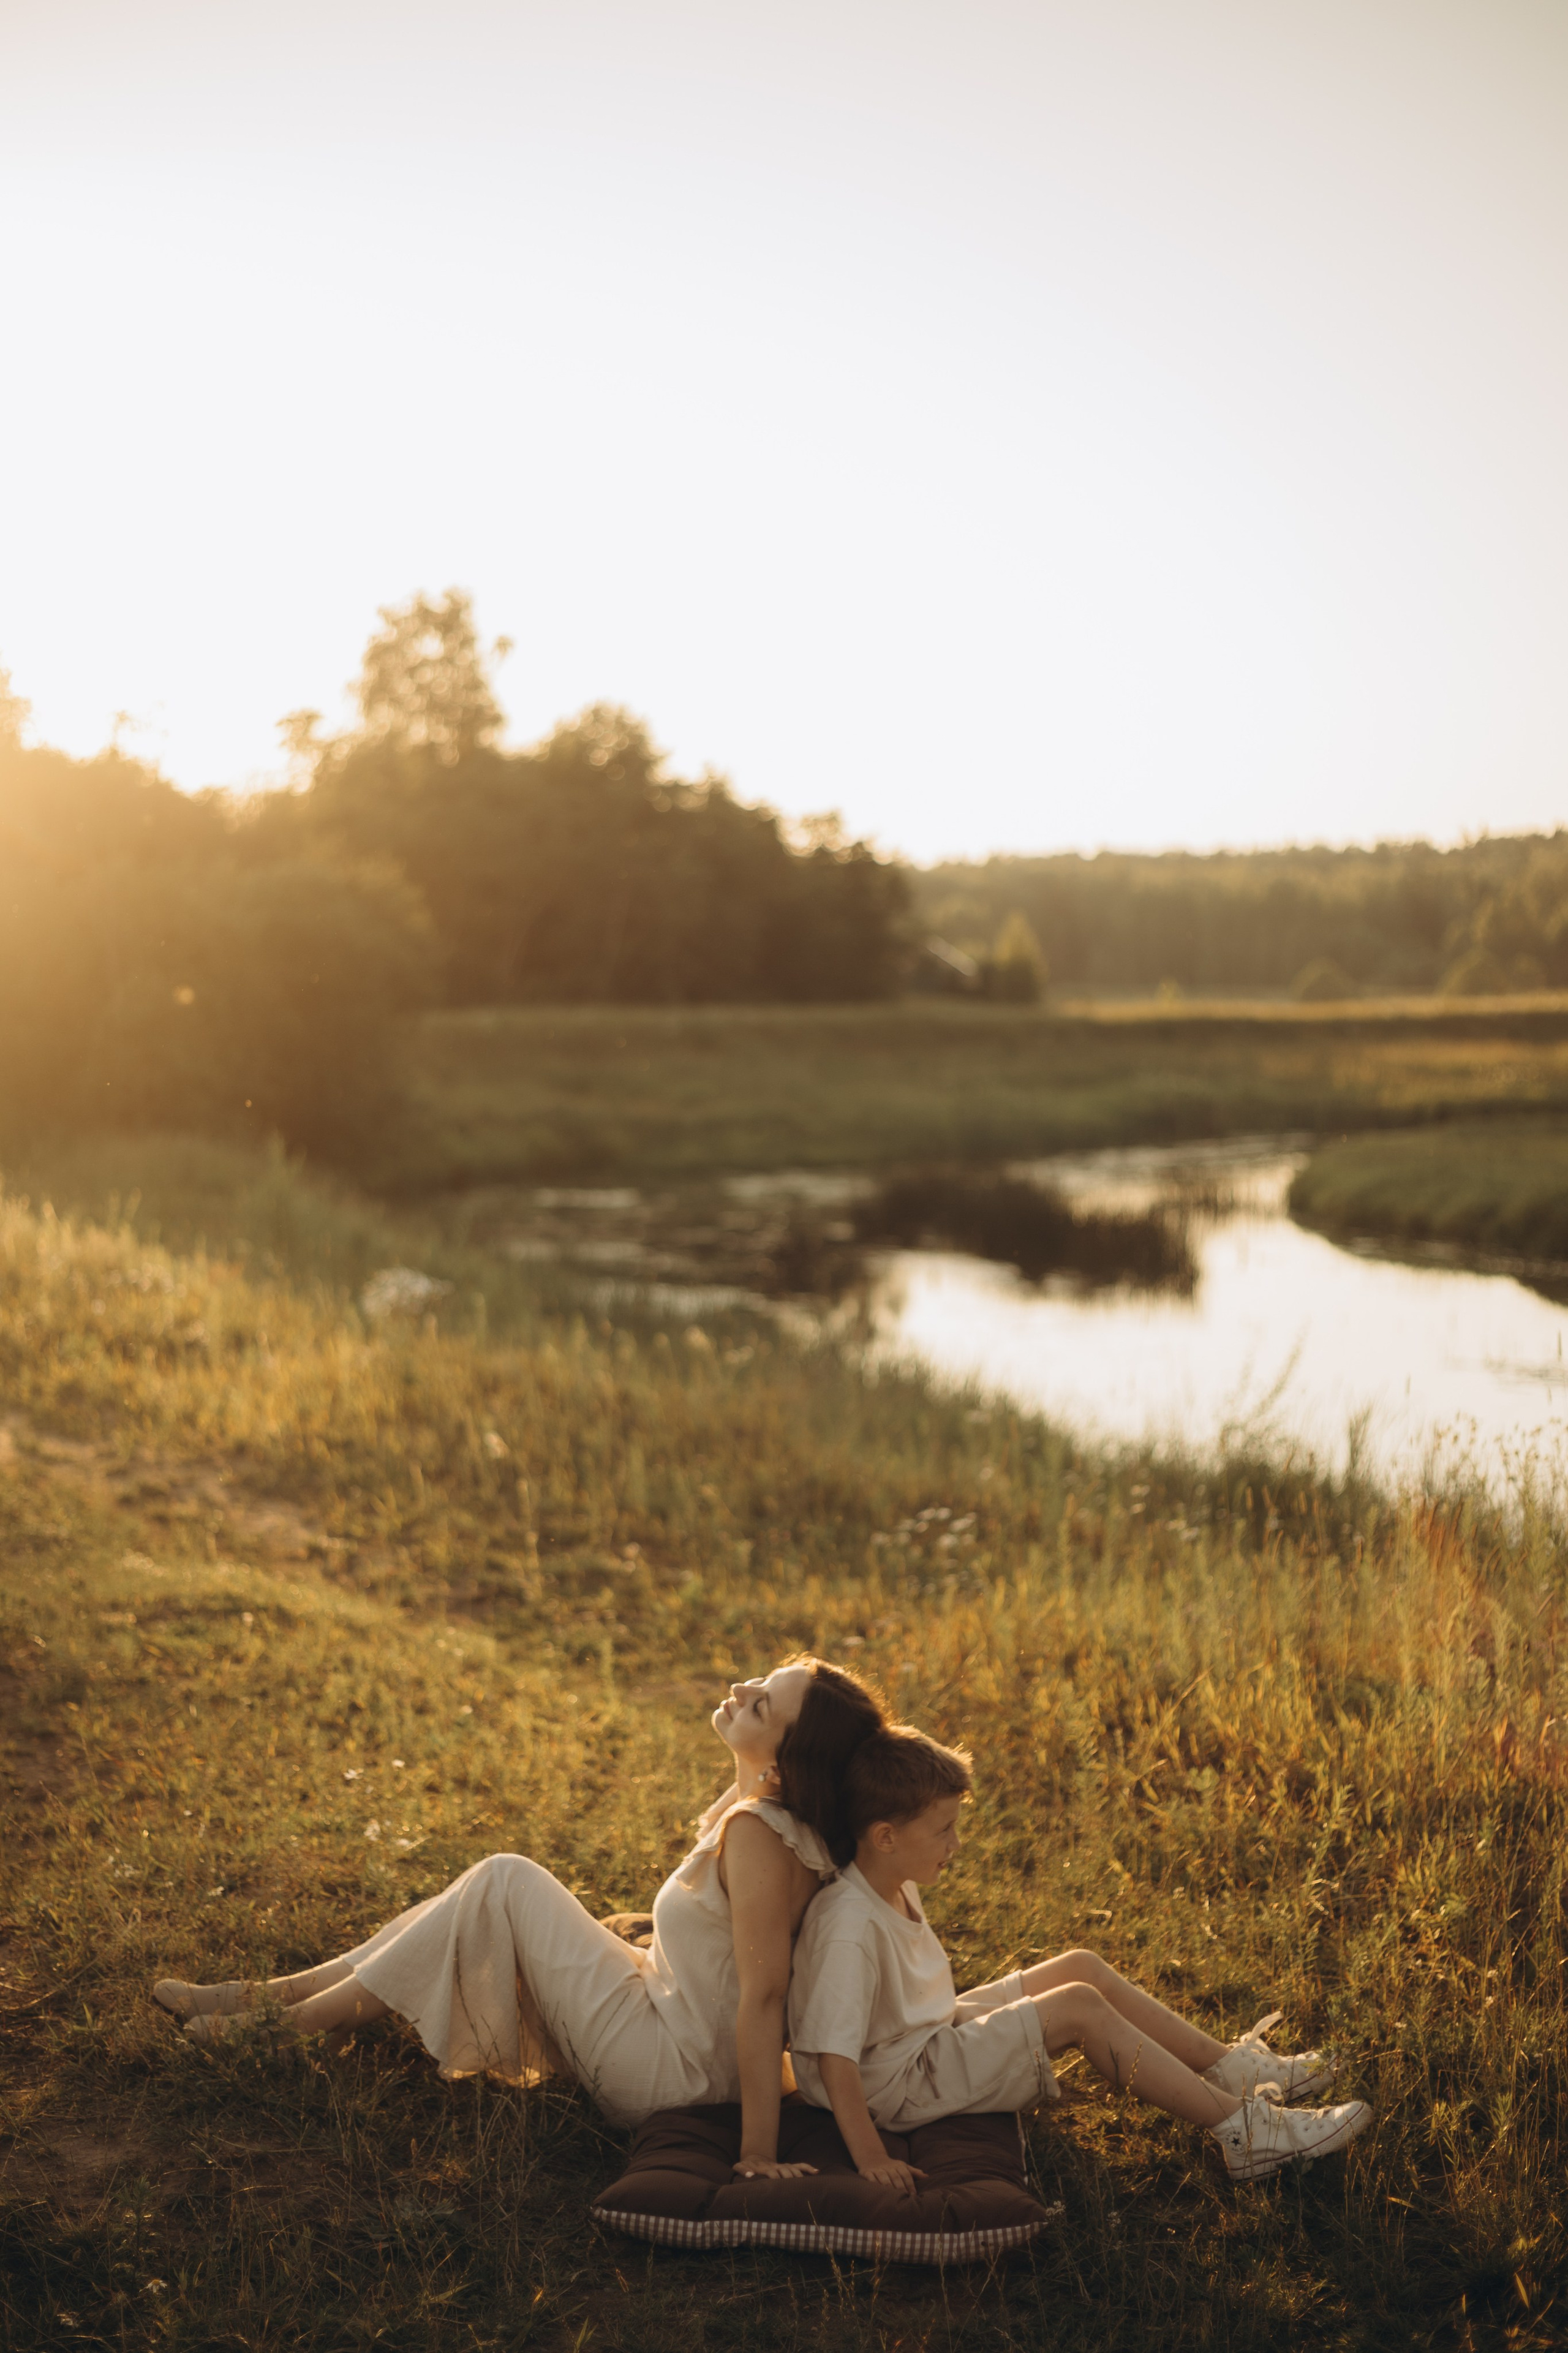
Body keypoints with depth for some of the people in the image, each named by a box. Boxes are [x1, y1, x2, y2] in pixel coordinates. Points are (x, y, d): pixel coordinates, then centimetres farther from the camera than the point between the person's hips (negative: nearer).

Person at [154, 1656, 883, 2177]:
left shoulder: (755, 1832, -27)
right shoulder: (753, 1804, -2)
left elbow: (763, 1995, -28)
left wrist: (759, 2153, -26)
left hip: (672, 2076, -8)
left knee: (507, 1883, -8)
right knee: (489, 1898, 7)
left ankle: (294, 2021, 3)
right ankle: (274, 1993, 15)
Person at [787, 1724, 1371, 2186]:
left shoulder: (897, 1887, 3)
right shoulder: (849, 1925, -29)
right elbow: (834, 2056, -34)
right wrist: (870, 2157, -36)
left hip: (935, 2033, 10)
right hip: (898, 2085, -10)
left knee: (1082, 1968, 6)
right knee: (1079, 2008, -18)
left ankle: (1231, 2068, 12)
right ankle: (1242, 2130, -14)